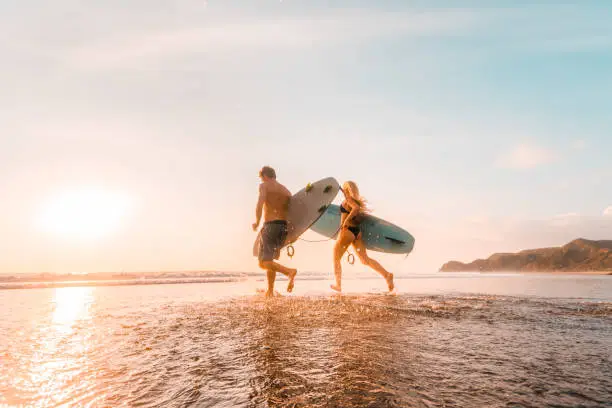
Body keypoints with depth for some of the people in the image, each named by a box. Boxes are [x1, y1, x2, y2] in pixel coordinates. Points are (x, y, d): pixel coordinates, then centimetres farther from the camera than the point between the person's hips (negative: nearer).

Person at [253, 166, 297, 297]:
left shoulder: (264, 186, 2)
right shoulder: (286, 191, 19)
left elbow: (260, 204, -16)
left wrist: (257, 222, -4)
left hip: (271, 226, -7)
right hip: (284, 227, 7)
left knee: (264, 263, -9)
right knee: (270, 259, 22)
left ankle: (289, 271, -30)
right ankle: (270, 291, 23)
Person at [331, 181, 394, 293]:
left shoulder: (348, 199, -10)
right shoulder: (355, 200, 15)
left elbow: (356, 208, -28)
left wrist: (346, 220, -23)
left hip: (347, 232, -8)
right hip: (357, 231, 8)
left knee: (336, 259, 9)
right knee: (365, 259, 3)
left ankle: (338, 285, 11)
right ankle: (387, 274, -12)